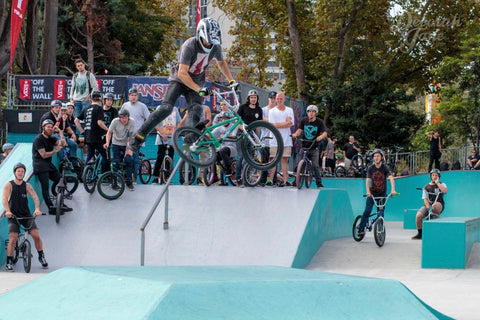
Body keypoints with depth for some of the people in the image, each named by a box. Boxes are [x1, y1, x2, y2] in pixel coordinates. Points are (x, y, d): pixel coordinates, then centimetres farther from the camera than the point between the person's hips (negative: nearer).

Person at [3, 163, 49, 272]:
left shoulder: (27, 186, 3)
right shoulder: (9, 185, -3)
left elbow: (35, 197, -10)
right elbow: (4, 198, -17)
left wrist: (37, 209, -30)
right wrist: (7, 211, -35)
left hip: (26, 215, 2)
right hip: (13, 216, -2)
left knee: (36, 235, -12)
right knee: (13, 238, -15)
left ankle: (41, 257, 10)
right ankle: (9, 262, -1)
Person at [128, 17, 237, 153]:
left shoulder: (215, 46, -9)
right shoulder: (189, 46, -27)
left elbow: (221, 62, 16)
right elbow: (182, 73, -31)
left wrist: (231, 81, 8)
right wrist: (199, 89, -37)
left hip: (196, 83, 5)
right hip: (179, 80, -5)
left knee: (196, 109, -21)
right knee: (166, 108, -22)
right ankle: (139, 136, -16)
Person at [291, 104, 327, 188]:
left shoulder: (319, 122, -2)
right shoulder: (303, 121, 5)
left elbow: (325, 133, -12)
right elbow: (300, 130, -4)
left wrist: (321, 137, -34)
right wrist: (295, 134, -27)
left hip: (314, 147, -2)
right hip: (304, 146, 2)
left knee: (315, 165, -9)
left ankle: (319, 183, -3)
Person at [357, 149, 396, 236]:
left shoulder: (385, 168, -7)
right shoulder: (370, 168, -3)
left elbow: (391, 178, -21)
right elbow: (367, 180, -13)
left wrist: (393, 190, -39)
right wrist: (368, 191, -30)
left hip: (382, 194, 0)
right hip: (372, 193, 0)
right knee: (367, 211, -13)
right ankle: (361, 229, -7)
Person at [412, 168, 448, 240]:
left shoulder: (442, 184, 6)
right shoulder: (426, 187, 8)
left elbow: (445, 191, -17)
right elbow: (425, 199, 0)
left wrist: (437, 183, -11)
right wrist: (428, 209, -16)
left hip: (439, 205, -2)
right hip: (428, 205, 2)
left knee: (435, 205, -41)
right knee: (419, 215, -24)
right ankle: (419, 234, -5)